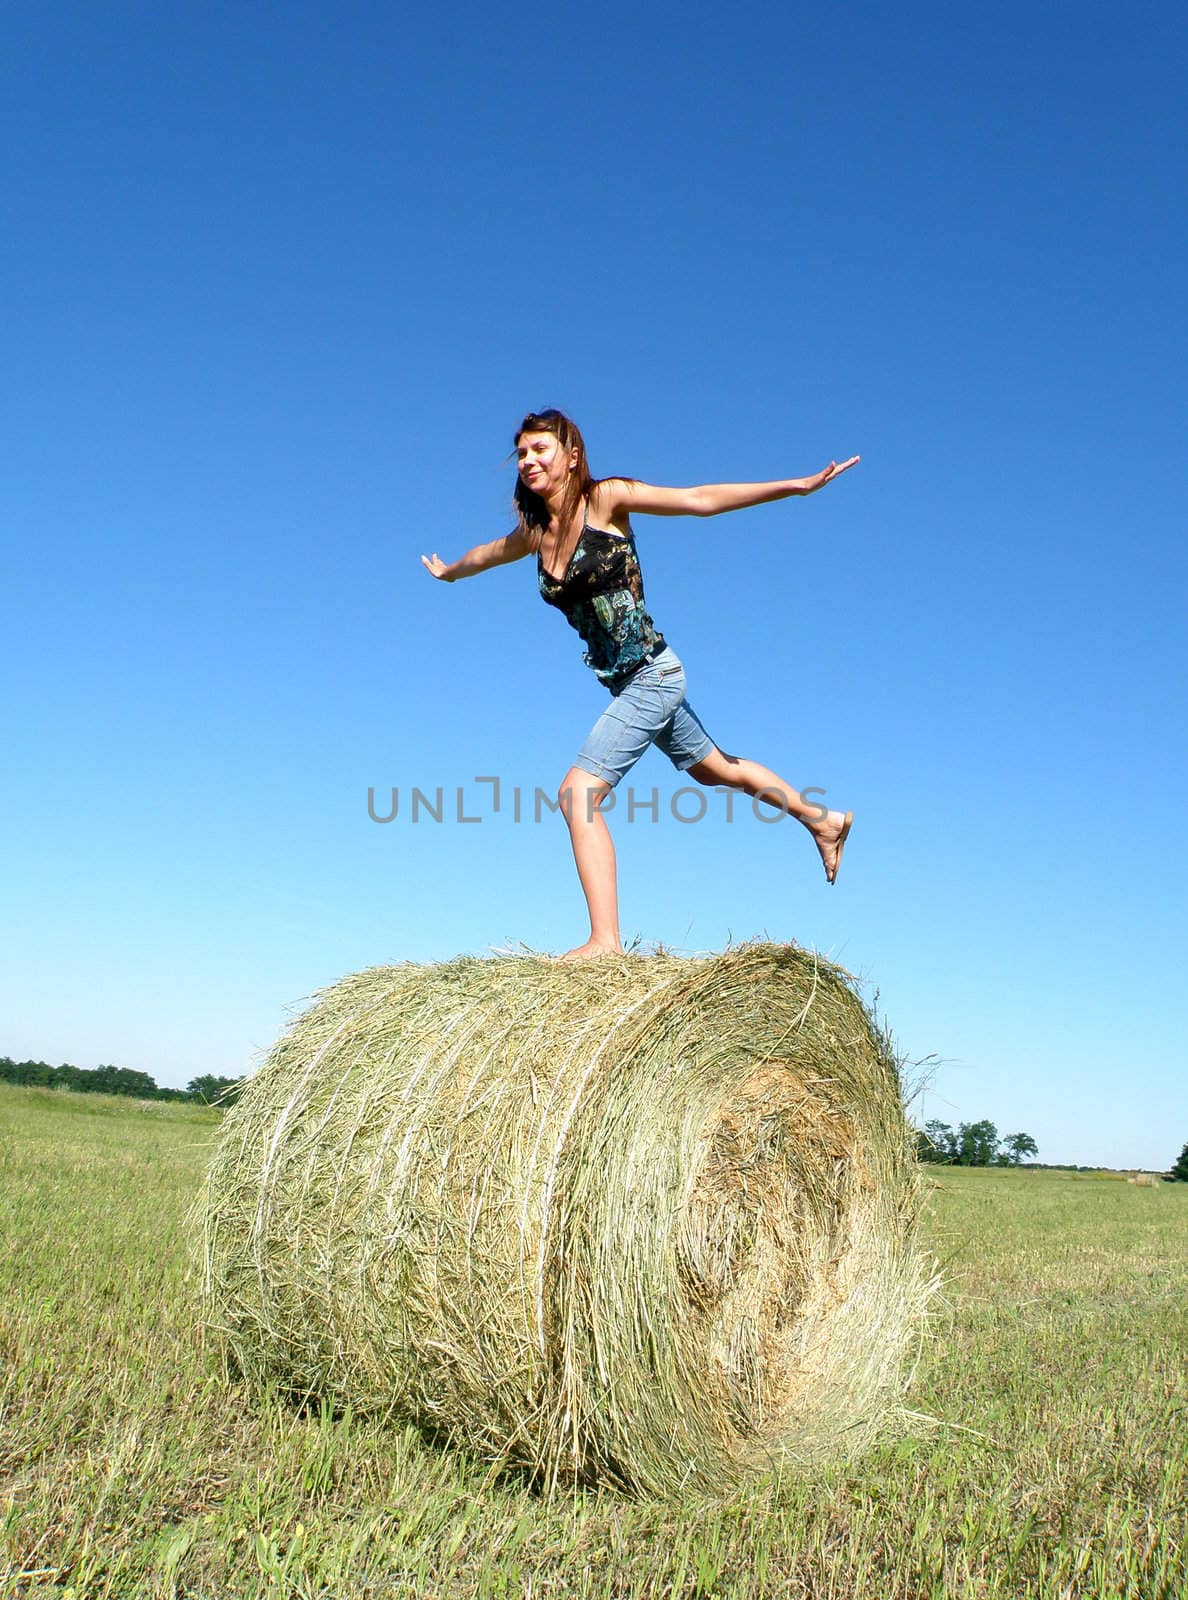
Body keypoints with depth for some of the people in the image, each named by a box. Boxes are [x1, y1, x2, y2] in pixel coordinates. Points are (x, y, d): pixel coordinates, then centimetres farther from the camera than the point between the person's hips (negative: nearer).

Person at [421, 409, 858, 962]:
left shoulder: (605, 498, -11)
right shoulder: (535, 529, 7)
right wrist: (447, 571, 47)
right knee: (713, 768, 25)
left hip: (653, 674, -8)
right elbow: (490, 552, 28)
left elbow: (699, 499, -13)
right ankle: (823, 820, 44)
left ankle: (605, 940, -19)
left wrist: (799, 485, -16)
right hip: (626, 684, 8)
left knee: (578, 791, -19)